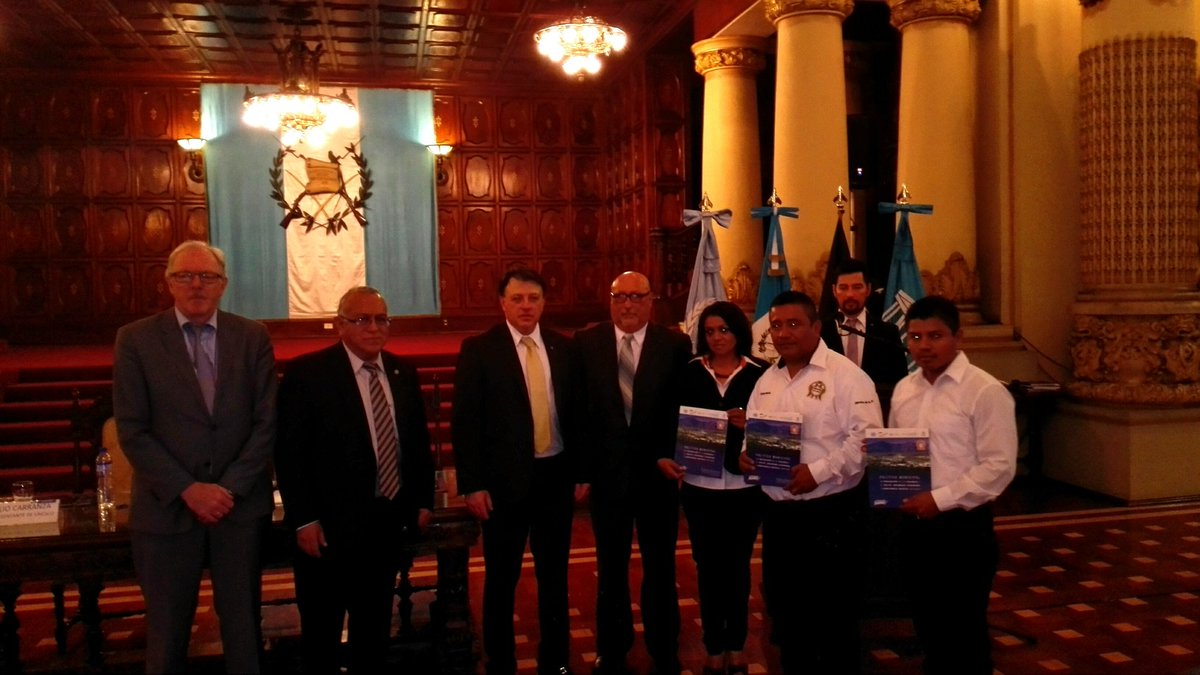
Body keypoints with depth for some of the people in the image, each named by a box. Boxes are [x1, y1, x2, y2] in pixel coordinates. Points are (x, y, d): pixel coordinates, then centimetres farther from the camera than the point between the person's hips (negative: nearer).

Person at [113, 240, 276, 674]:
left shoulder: (253, 337, 3)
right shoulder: (135, 339, -1)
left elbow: (266, 422, 0)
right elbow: (131, 431, -5)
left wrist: (230, 487, -10)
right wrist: (188, 489, -13)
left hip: (241, 504, 1)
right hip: (167, 508, -1)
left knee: (243, 624, 12)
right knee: (167, 631, 11)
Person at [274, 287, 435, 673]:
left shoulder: (403, 372, 6)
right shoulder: (306, 373, -11)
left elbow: (419, 441, 13)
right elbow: (289, 452, -13)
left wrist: (423, 500, 10)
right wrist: (303, 519, -16)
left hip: (390, 520, 5)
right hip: (330, 524, -5)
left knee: (375, 624, 19)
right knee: (322, 629, 11)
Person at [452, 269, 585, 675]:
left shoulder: (564, 348, 5)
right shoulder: (478, 350, -6)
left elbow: (576, 413, 8)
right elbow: (466, 422, -8)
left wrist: (581, 472, 6)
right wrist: (472, 485, -12)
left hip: (556, 477, 4)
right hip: (504, 480, -3)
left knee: (555, 575, 15)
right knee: (501, 580, 9)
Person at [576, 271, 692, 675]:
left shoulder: (676, 346, -5)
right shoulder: (585, 343, -3)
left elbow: (686, 409, -4)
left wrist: (674, 459, -11)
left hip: (658, 474, 0)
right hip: (606, 472, 1)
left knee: (661, 567, 14)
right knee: (610, 568, 16)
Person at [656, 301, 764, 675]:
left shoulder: (759, 374, -1)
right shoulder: (690, 372, 2)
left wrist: (750, 425, -19)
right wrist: (662, 456, -12)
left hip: (744, 485, 0)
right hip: (699, 484, 1)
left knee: (737, 565, 12)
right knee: (708, 567, 8)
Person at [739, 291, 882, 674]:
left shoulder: (844, 374, -9)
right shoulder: (766, 381, 13)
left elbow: (866, 437, -17)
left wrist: (819, 471, -23)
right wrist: (746, 455, -3)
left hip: (830, 513, -6)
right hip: (778, 513, 7)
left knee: (834, 614, 5)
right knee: (784, 607, 16)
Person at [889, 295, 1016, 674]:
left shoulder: (984, 391, -12)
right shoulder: (904, 390, 9)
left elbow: (999, 466, -17)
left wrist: (941, 499, -21)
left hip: (962, 528, -6)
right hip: (914, 525, 6)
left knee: (964, 636, 7)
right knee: (929, 629, 18)